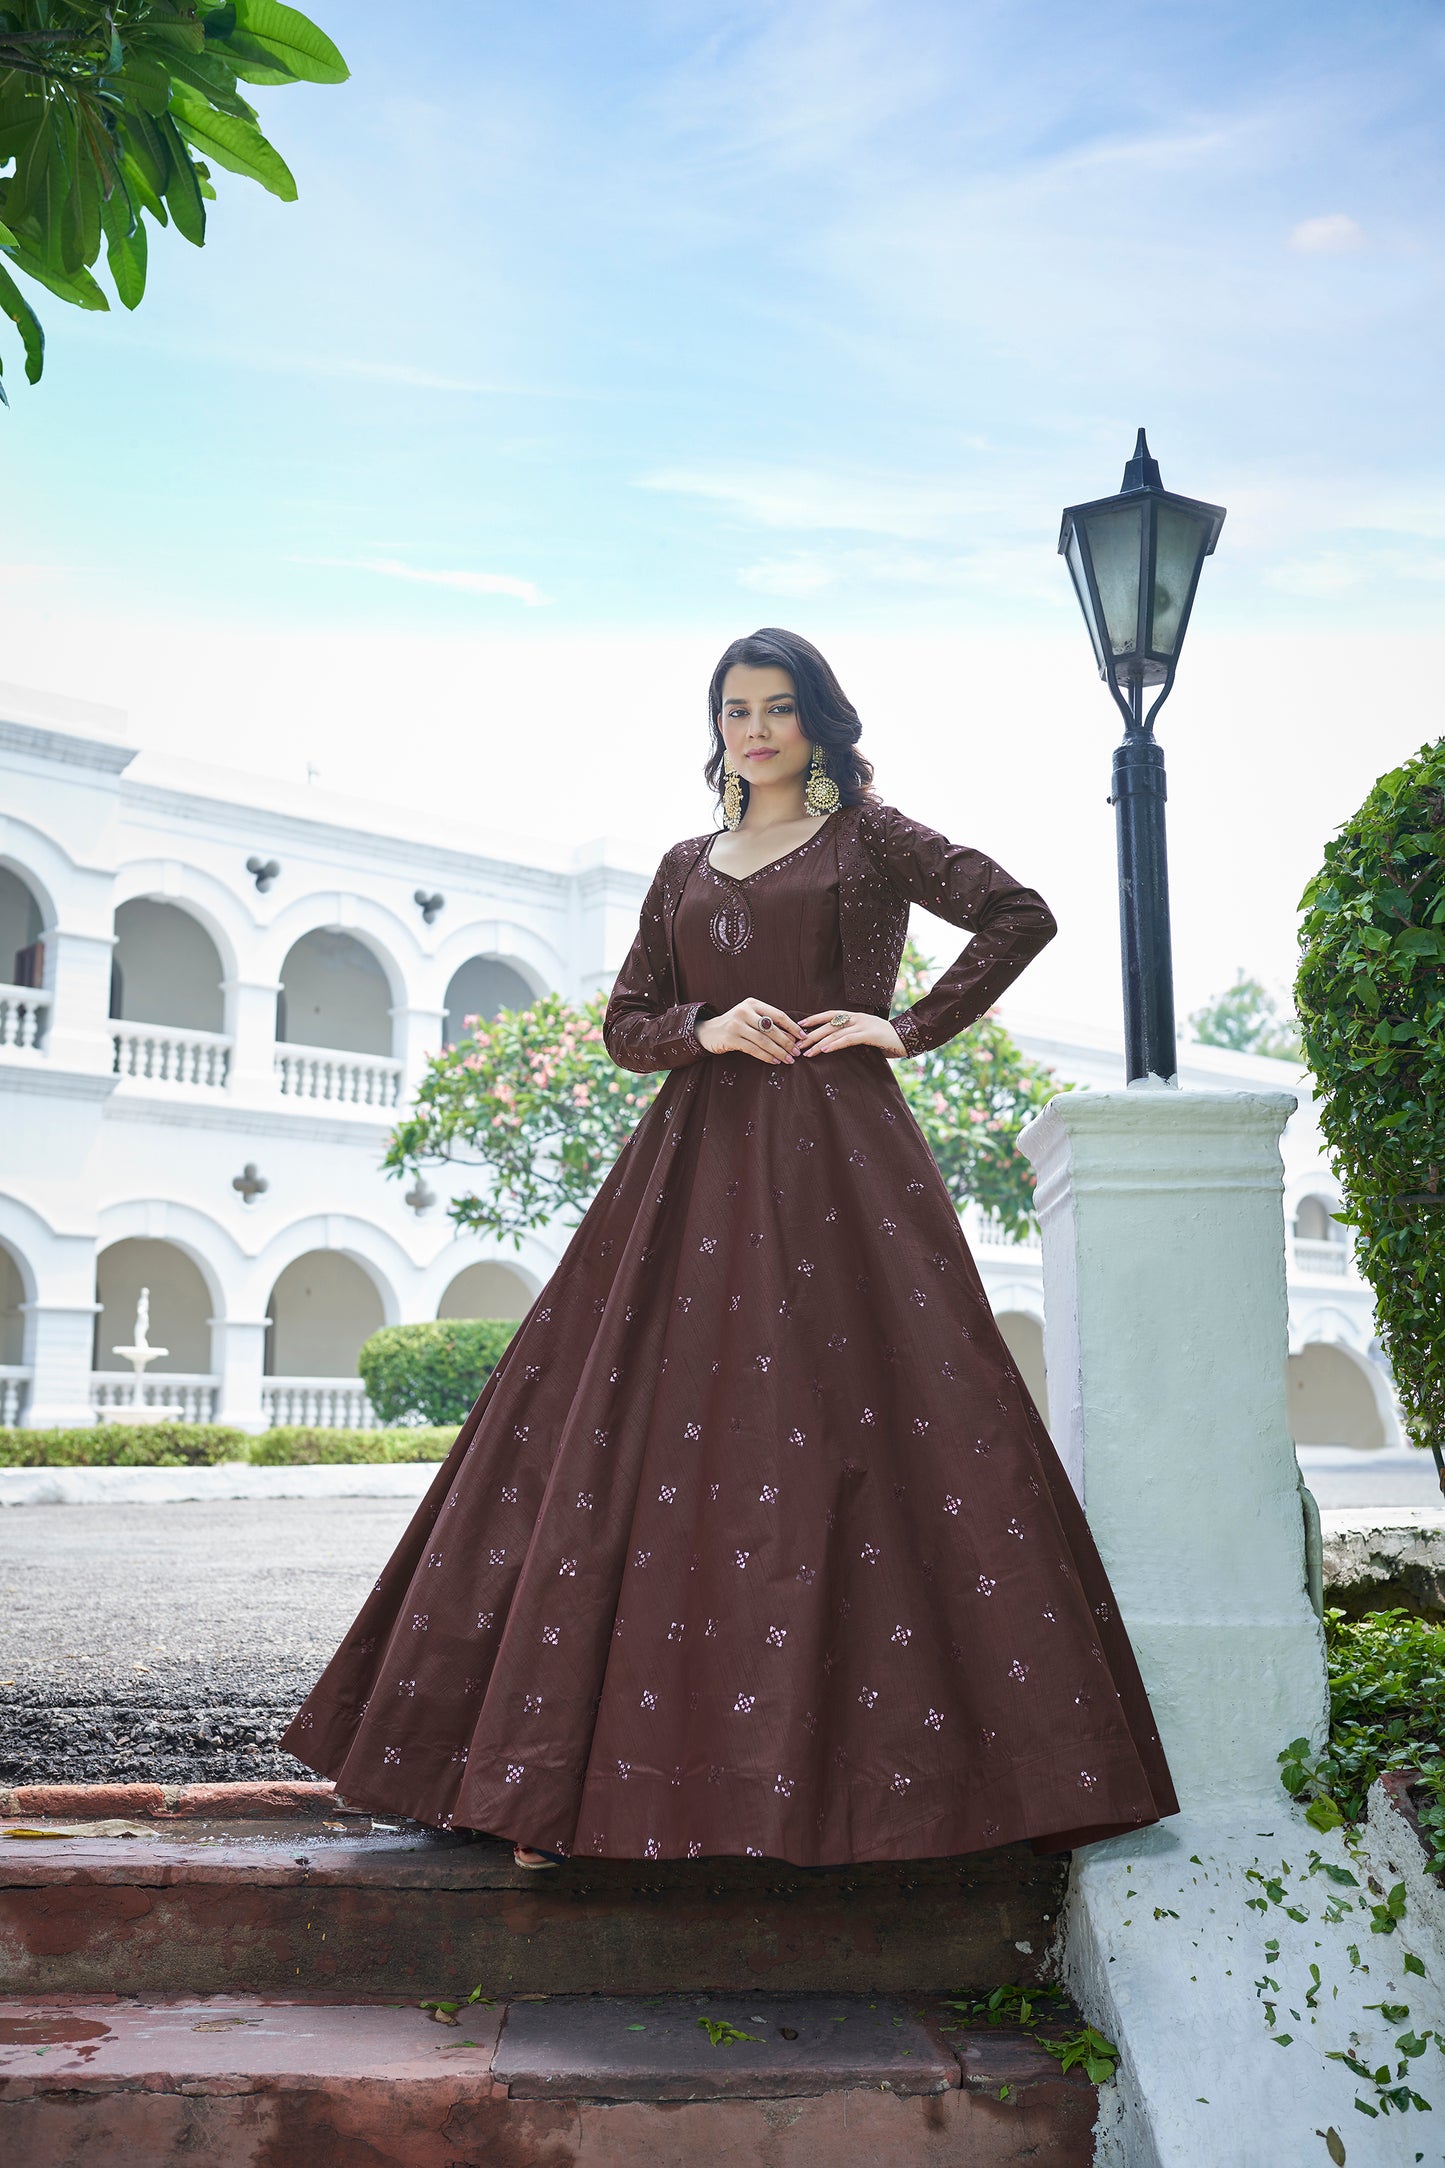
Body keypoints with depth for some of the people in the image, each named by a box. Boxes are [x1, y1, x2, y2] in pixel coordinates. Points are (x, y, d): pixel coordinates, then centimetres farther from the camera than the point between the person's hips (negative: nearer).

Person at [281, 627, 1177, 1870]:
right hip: (698, 1161, 4)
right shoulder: (685, 867, 20)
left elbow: (1021, 915, 1)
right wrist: (706, 1029, -4)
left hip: (835, 1158, -4)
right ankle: (566, 1771, 0)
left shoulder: (870, 835, 8)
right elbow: (625, 1022, 16)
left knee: (841, 1443, -9)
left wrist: (910, 1028, -4)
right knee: (644, 1439, -3)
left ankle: (826, 1777, -2)